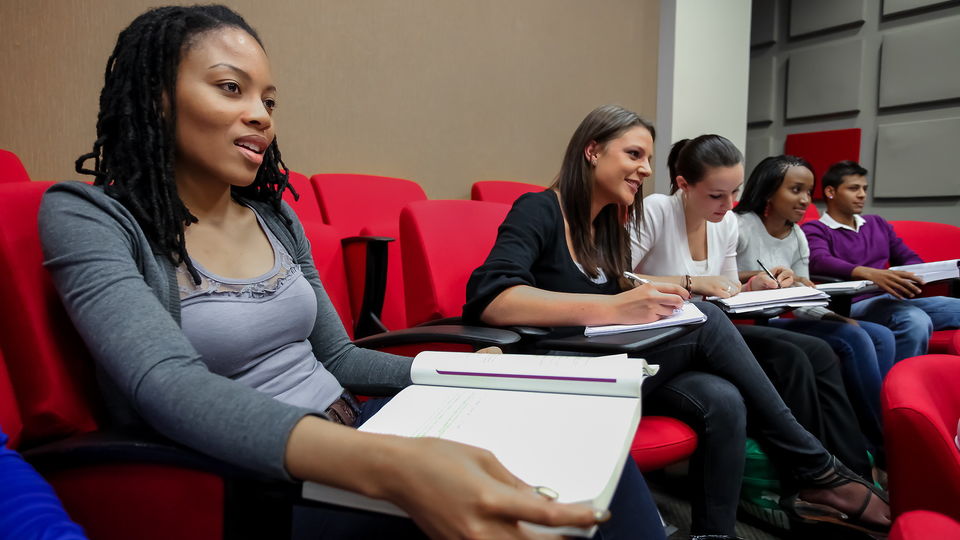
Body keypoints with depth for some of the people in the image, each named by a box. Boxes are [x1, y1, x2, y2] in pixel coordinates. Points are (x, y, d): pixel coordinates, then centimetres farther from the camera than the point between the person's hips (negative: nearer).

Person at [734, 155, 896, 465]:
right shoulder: (740, 226, -11)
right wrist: (762, 277, -27)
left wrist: (838, 318, -10)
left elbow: (802, 303, 8)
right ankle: (884, 449, -7)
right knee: (853, 341, -21)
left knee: (880, 336, -4)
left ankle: (880, 445, -4)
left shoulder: (797, 236, 12)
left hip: (776, 323, 8)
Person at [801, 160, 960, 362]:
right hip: (855, 305, -7)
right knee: (915, 321, -34)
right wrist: (869, 273, -35)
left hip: (895, 299, 7)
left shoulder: (878, 224, 27)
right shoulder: (814, 230, 4)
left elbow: (909, 258, 23)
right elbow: (819, 262, -17)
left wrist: (916, 278, -4)